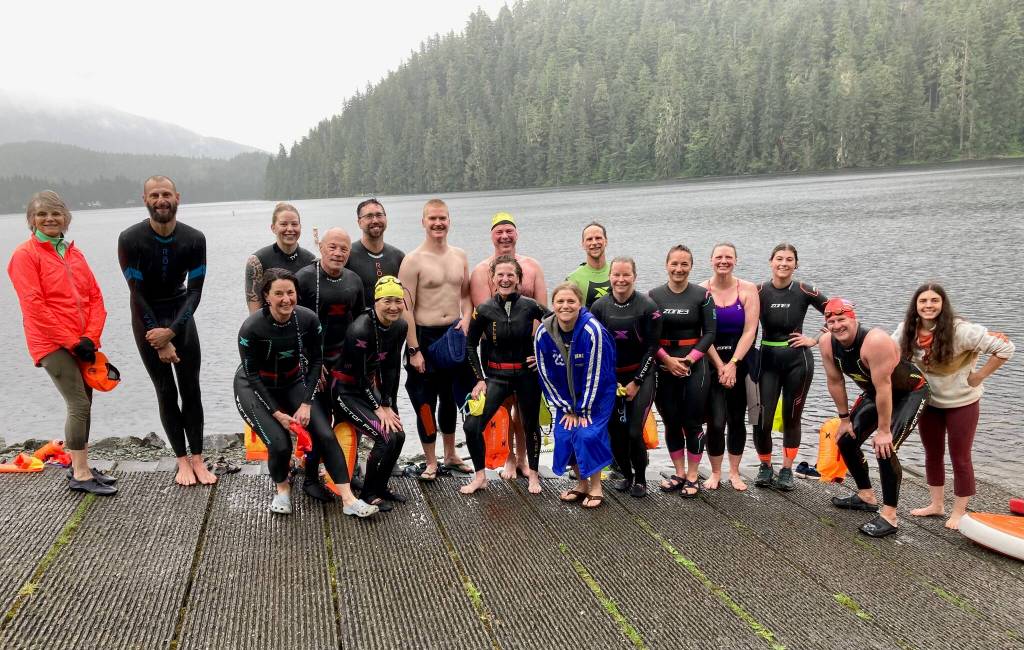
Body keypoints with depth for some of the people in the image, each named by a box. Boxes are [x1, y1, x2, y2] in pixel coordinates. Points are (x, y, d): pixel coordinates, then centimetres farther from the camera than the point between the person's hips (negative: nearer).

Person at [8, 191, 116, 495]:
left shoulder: (74, 253, 13)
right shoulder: (25, 254, -4)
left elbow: (96, 297, 10)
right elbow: (34, 306, -11)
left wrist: (90, 338, -5)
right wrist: (71, 342, -14)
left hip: (82, 343, 6)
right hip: (52, 343, -6)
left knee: (82, 404, 10)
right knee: (80, 405, -11)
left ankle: (81, 468, 22)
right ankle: (80, 475, -2)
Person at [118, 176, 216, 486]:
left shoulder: (194, 239, -11)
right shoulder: (130, 239, -16)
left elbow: (195, 290, -10)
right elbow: (138, 293, -14)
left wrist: (171, 332, -20)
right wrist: (160, 342, -15)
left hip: (180, 314, 2)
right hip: (147, 318, -1)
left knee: (191, 389, 0)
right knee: (166, 392, 0)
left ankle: (197, 459, 8)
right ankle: (182, 460, 10)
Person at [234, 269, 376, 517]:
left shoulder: (308, 319, -17)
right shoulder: (251, 328, -25)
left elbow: (316, 362, -5)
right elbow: (252, 375, -17)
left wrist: (306, 403, -11)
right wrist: (277, 413, -19)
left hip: (293, 383, 3)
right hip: (254, 388, -3)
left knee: (325, 435, -13)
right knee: (280, 444, -21)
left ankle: (349, 499, -8)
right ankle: (282, 488, 12)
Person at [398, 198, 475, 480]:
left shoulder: (459, 256, 7)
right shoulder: (413, 260, -11)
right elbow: (406, 309, -13)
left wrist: (466, 318, -2)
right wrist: (414, 349, -16)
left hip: (454, 334, 5)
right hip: (425, 337, -5)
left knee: (450, 398, 17)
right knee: (426, 402, 4)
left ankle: (450, 455, 33)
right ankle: (431, 462, 18)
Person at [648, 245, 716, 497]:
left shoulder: (702, 295, -1)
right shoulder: (654, 295, 2)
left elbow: (709, 333, -1)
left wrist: (689, 359, -12)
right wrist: (667, 360, -12)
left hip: (694, 365, -1)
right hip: (663, 366, 2)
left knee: (692, 422, 1)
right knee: (671, 422, 8)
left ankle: (692, 477, 12)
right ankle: (679, 474, 21)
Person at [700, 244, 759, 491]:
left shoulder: (748, 290, -1)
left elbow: (750, 331, -6)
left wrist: (733, 364, -13)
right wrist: (720, 366, -11)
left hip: (740, 362, 1)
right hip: (712, 363, -1)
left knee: (737, 420, 8)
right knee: (716, 421, -7)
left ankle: (734, 472, 22)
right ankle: (715, 473, 10)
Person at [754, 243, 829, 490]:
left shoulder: (804, 291, -4)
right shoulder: (759, 291, -4)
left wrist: (815, 340, -3)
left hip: (798, 360, 0)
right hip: (768, 360, 0)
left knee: (792, 417, 8)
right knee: (762, 419, -5)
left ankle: (786, 471, 22)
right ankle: (765, 467, 17)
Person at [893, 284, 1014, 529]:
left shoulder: (960, 330, -27)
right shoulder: (907, 330, -11)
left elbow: (1004, 348, -25)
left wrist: (978, 376, -20)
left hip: (961, 403, -5)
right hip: (928, 401, 5)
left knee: (959, 458, 6)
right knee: (932, 454, 17)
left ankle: (959, 513, 21)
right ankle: (937, 505, 34)